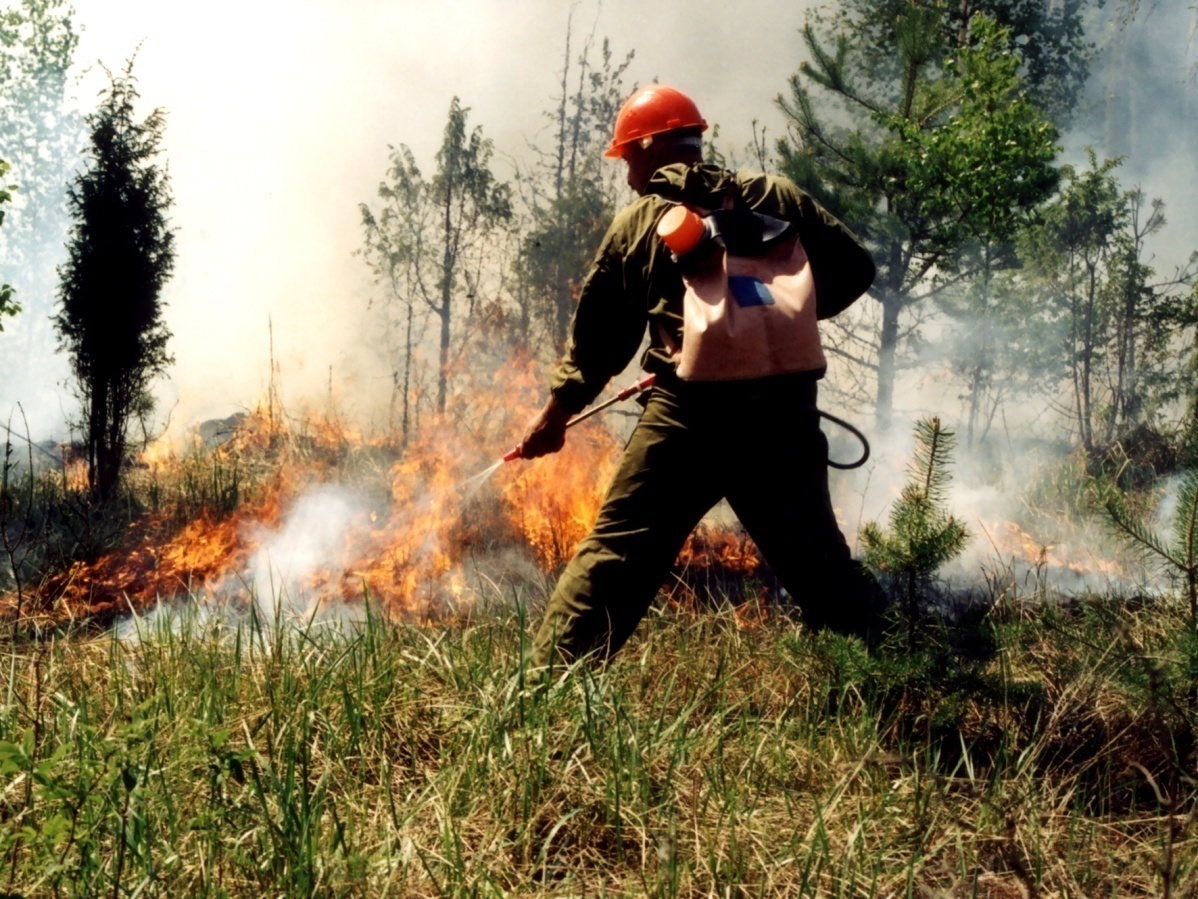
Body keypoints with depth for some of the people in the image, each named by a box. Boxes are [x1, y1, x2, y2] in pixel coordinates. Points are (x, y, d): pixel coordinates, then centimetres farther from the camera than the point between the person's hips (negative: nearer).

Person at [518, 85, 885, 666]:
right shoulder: (775, 198, 8)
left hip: (684, 415, -2)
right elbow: (853, 267, 5)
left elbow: (598, 330, 16)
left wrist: (559, 409, 28)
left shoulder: (637, 223, 8)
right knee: (817, 561, 14)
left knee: (613, 554, 4)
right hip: (780, 415, 2)